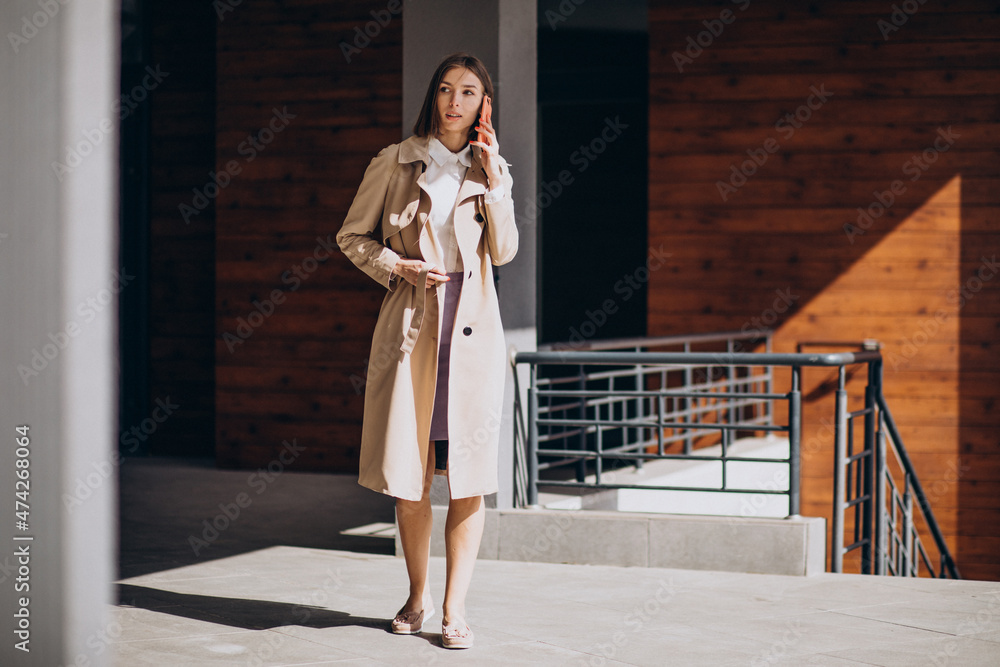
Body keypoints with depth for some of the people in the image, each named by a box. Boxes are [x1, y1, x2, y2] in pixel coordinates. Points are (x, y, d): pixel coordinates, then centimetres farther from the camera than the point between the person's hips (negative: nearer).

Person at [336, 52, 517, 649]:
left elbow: (504, 252, 0)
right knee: (410, 471, 2)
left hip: (473, 327, 1)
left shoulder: (491, 170, 11)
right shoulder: (396, 163, 6)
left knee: (469, 473, -3)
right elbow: (352, 236, 9)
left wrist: (494, 179, -6)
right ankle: (418, 595, 20)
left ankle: (455, 607, 3)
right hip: (411, 324, -1)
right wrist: (399, 267, -7)